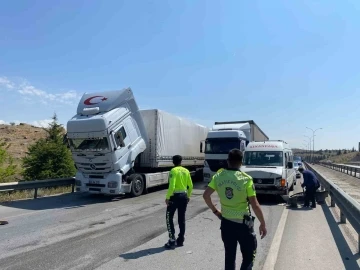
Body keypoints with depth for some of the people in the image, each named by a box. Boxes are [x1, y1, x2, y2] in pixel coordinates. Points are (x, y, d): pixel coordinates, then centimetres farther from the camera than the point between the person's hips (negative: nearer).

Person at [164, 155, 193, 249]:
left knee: (169, 218, 6)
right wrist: (188, 196, 20)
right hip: (184, 196, 6)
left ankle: (172, 241, 3)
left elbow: (172, 186, -21)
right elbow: (190, 186, 9)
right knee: (181, 219, 14)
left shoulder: (173, 171, -12)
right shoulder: (186, 171, 5)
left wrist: (167, 197, -12)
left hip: (175, 196, -6)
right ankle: (180, 240, 21)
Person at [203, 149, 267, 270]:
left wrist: (215, 211, 10)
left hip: (226, 222, 4)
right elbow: (255, 205, -14)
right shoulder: (246, 179, -16)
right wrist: (263, 224, -2)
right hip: (243, 223, -4)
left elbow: (206, 195, -1)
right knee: (249, 256, 15)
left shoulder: (218, 176, -5)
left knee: (229, 256, 18)